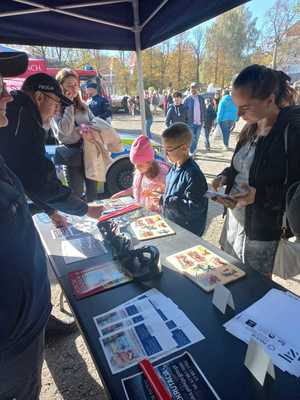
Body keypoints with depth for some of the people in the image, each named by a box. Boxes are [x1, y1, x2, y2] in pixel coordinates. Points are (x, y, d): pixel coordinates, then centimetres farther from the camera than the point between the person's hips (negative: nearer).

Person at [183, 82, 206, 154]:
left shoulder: (201, 98, 8)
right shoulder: (187, 99, -2)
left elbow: (204, 109, 12)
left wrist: (203, 119, 5)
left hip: (199, 122, 4)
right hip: (191, 122, -3)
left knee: (196, 138, 11)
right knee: (192, 138, -3)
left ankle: (194, 151, 26)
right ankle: (191, 152, 7)